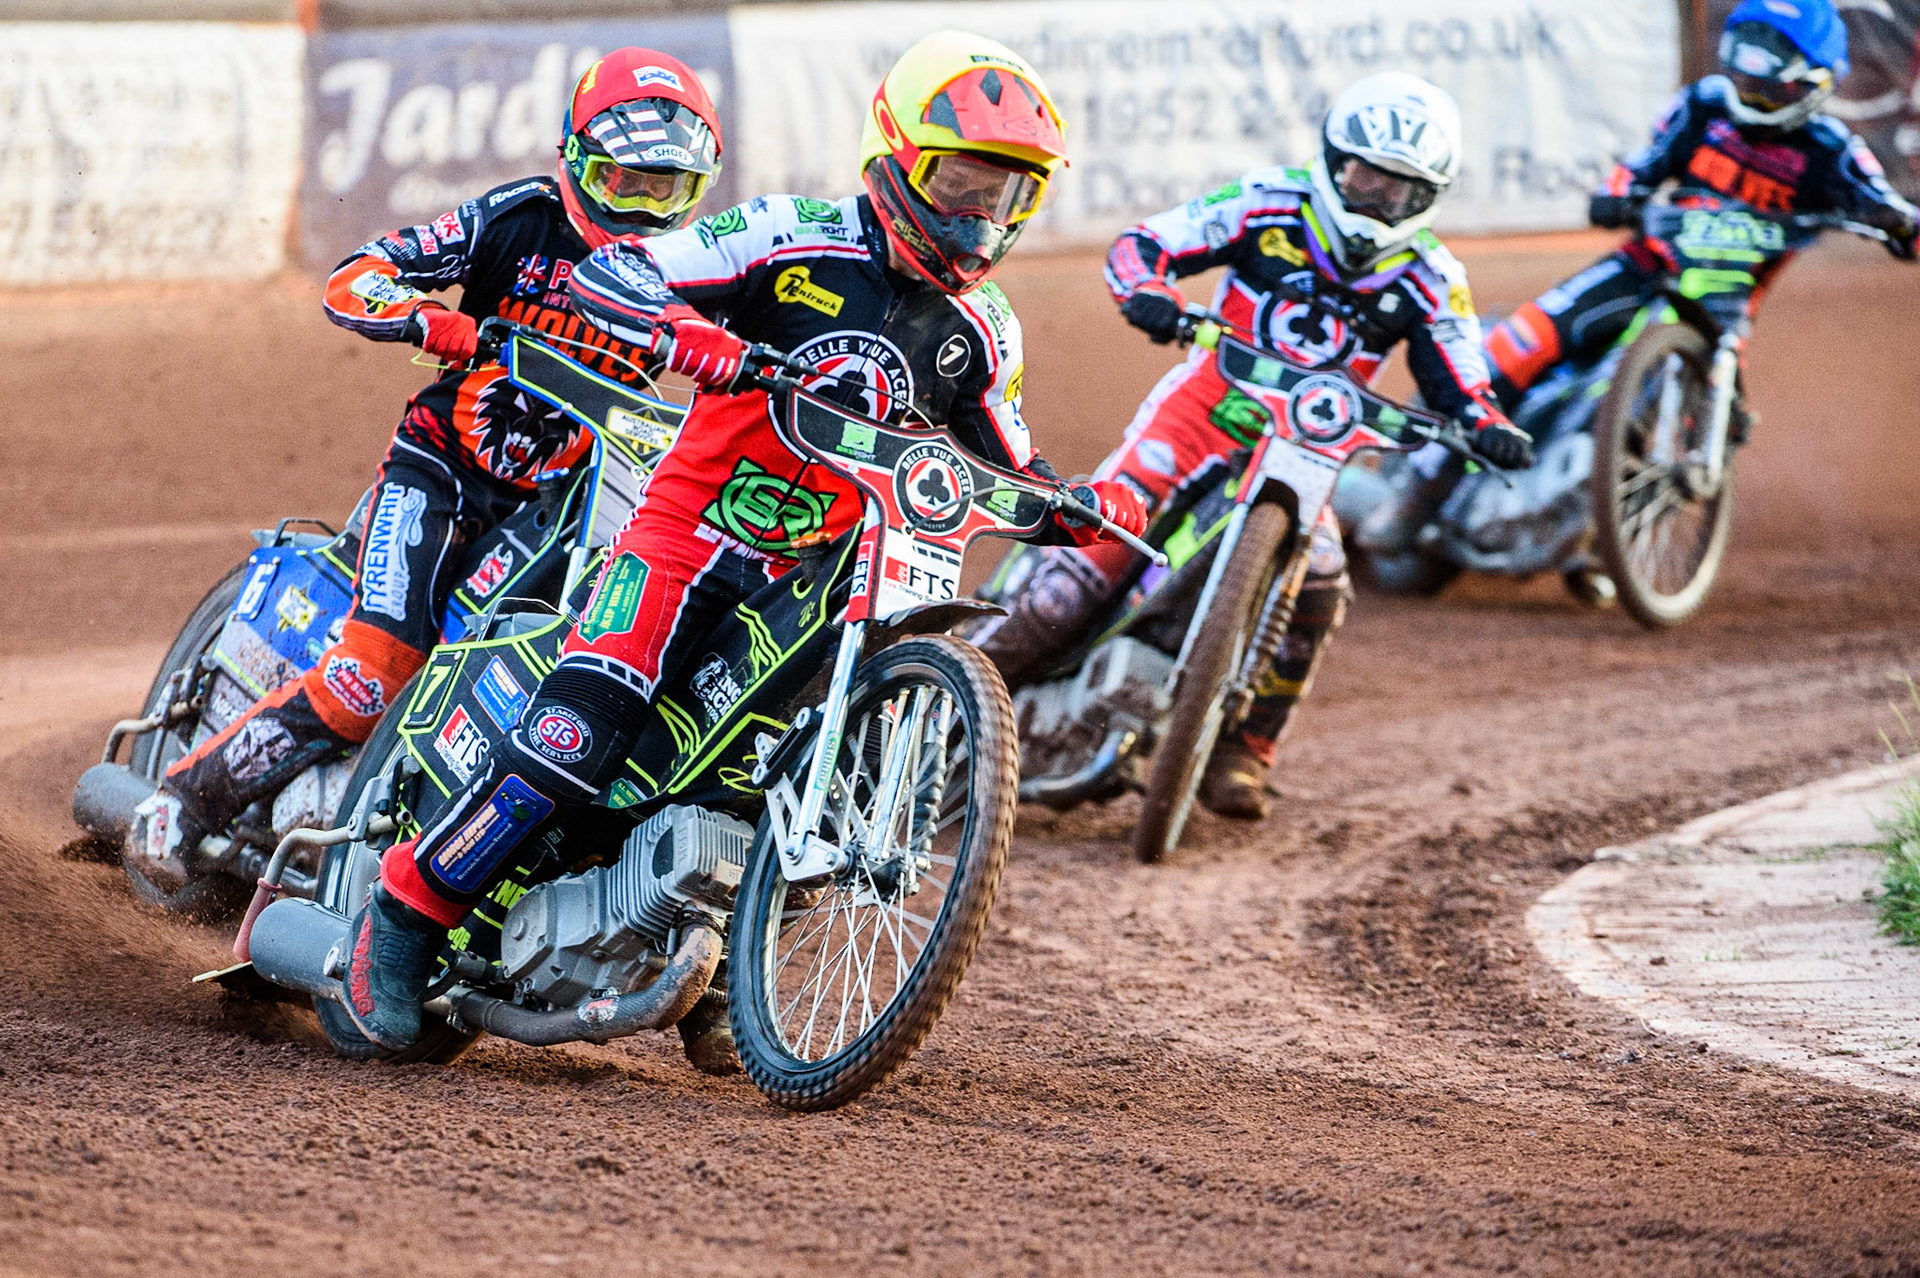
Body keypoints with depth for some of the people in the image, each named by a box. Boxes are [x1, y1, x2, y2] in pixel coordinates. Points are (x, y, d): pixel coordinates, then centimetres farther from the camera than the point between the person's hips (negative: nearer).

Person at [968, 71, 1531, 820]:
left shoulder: (1429, 279, -2)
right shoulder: (1269, 206, -8)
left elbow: (1456, 385, 0)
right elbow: (1143, 243, -8)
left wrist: (1490, 428, -24)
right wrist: (1148, 291, -31)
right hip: (1208, 406, -2)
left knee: (1316, 588, -20)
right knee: (1105, 535, -20)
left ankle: (1241, 754, -5)